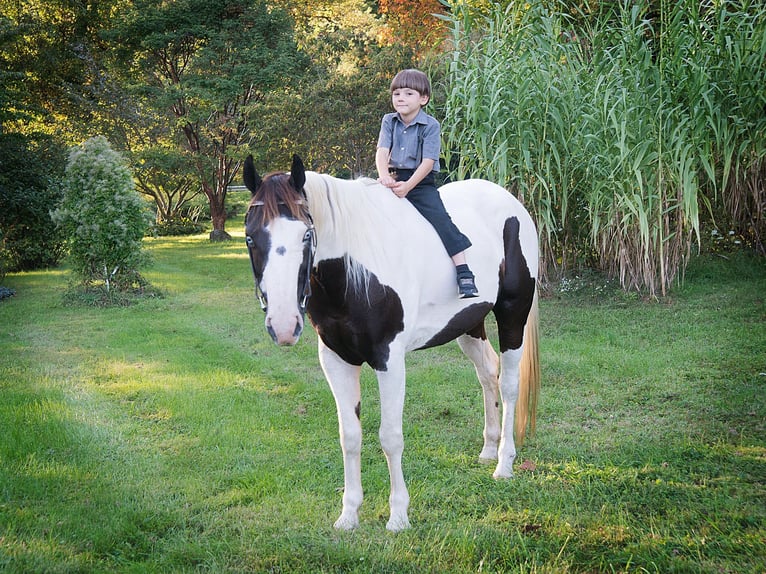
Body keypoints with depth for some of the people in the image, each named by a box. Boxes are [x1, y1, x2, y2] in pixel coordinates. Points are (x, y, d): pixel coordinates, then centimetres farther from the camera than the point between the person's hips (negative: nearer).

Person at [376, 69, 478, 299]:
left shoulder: (430, 125, -5)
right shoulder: (389, 121, 7)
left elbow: (428, 162, -13)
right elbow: (382, 151, -5)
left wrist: (407, 186, -26)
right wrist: (384, 176, -26)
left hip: (421, 183, -5)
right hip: (394, 180, 5)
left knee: (440, 218, -21)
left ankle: (465, 276, -25)